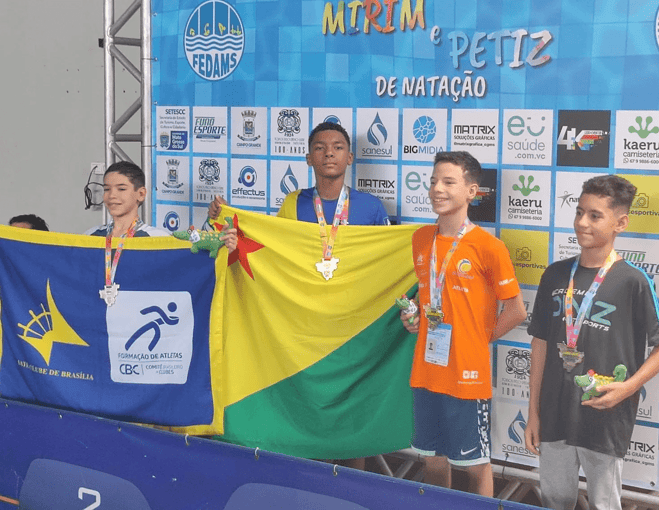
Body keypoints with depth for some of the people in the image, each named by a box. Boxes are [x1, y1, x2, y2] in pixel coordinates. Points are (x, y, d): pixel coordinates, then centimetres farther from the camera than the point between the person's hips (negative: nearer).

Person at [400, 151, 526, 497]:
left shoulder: (488, 247, -13)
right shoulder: (421, 239, 6)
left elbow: (516, 310, -7)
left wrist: (481, 337, -5)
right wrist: (413, 317, 5)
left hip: (467, 374, -5)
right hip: (426, 370, 6)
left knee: (475, 463, 8)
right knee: (433, 458, 17)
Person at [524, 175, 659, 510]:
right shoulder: (555, 275, 2)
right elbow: (541, 342, 7)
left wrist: (628, 387, -17)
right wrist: (533, 412, 7)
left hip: (606, 419, -4)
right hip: (554, 416, 4)